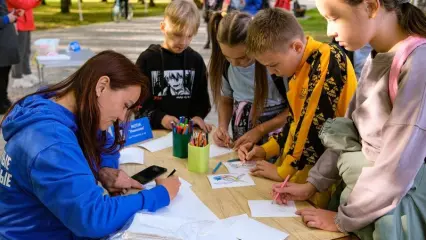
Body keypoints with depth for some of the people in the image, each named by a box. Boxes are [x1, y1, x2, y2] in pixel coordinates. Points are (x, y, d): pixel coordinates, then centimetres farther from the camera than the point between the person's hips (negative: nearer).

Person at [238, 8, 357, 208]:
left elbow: (318, 124, -23)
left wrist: (283, 171, -14)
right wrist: (266, 150, 7)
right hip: (304, 169, 9)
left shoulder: (327, 62, -21)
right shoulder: (301, 67, 8)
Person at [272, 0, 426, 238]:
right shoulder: (377, 58, 3)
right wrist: (313, 184, 7)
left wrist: (342, 219, -14)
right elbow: (350, 130, 10)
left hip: (402, 201, -7)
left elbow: (397, 168, -24)